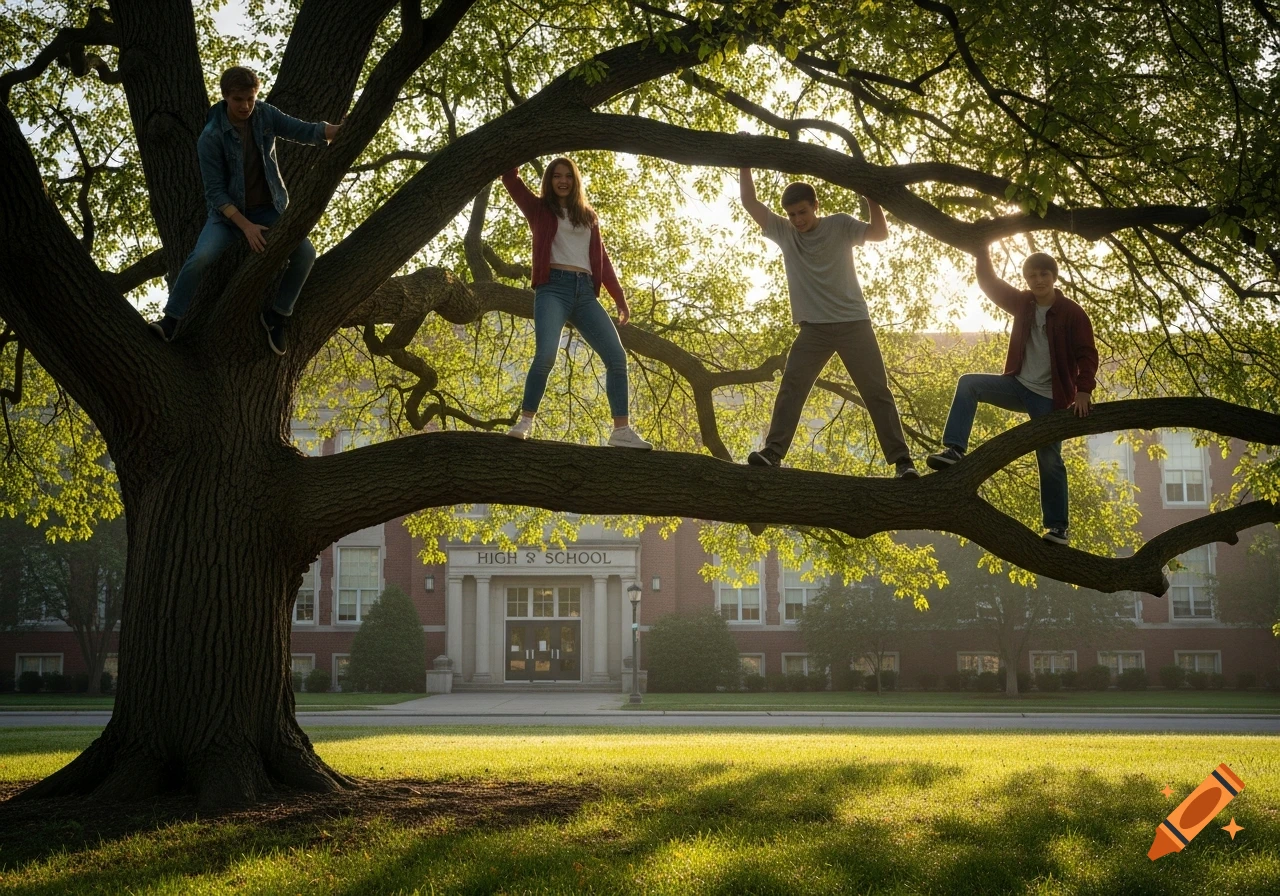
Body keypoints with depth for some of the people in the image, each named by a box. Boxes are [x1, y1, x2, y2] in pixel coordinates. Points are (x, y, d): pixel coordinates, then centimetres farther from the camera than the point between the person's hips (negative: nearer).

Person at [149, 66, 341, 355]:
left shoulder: (265, 115, -6)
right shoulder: (211, 137, -18)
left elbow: (304, 130, -11)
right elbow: (215, 191, -18)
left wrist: (340, 130, -32)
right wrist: (246, 226, -27)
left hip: (268, 209, 3)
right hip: (229, 212, -3)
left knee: (305, 252, -19)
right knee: (201, 257, -27)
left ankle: (276, 315, -2)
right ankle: (171, 321, -13)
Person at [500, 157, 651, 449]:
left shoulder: (588, 216, 24)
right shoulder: (540, 209, 14)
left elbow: (602, 259, 22)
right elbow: (510, 178, 4)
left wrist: (620, 297, 14)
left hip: (585, 293, 4)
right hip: (553, 288, -4)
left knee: (616, 356, -7)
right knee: (545, 354, -26)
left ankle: (622, 430, -5)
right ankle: (525, 422, -20)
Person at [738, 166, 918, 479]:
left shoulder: (840, 225, -3)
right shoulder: (783, 232, 4)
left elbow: (880, 232, -15)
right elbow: (750, 203, -2)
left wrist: (870, 195, -25)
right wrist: (745, 165, -9)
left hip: (853, 324, -2)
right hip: (813, 328, 2)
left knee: (876, 391, -1)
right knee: (791, 387, -9)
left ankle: (902, 460, -1)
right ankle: (772, 453, -11)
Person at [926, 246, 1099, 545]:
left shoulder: (1073, 313, -10)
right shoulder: (1024, 303, 5)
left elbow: (1087, 355, -12)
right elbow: (990, 284, 5)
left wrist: (1083, 390, -22)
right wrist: (983, 251, -5)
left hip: (1050, 397, -5)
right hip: (1019, 386, 5)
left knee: (1050, 461, -4)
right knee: (969, 384, -14)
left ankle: (1057, 527, 4)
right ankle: (954, 450, -20)